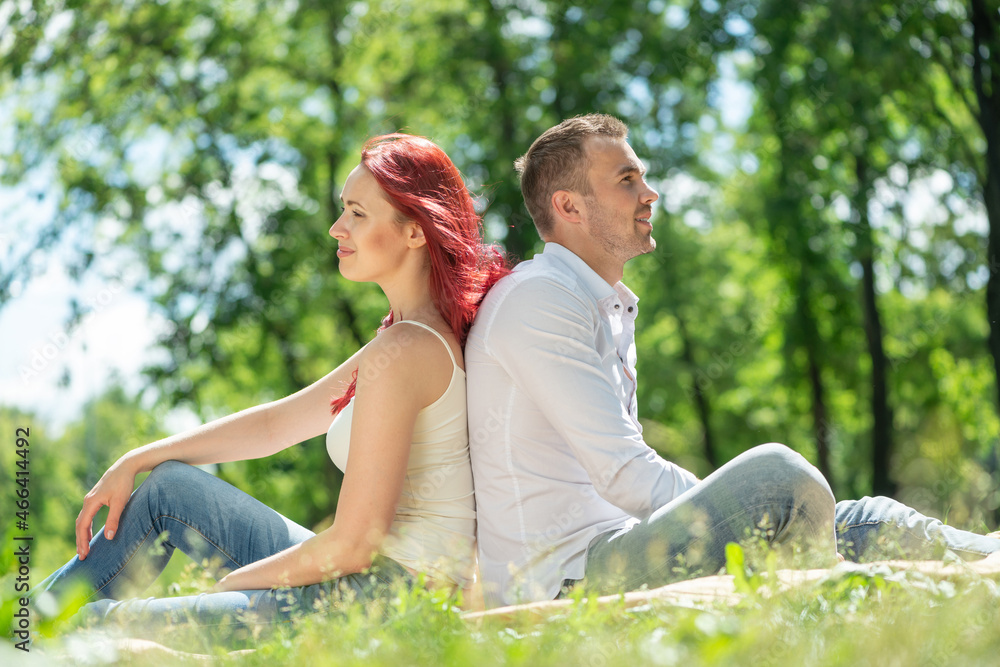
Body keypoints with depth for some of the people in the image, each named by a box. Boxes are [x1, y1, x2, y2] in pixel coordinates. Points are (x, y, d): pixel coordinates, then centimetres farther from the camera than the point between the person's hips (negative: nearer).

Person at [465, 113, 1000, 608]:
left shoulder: (611, 310, 23)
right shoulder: (536, 298, -10)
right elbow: (624, 474, -18)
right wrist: (747, 505, -16)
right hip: (563, 580, -10)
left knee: (862, 525, 0)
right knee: (775, 473, -27)